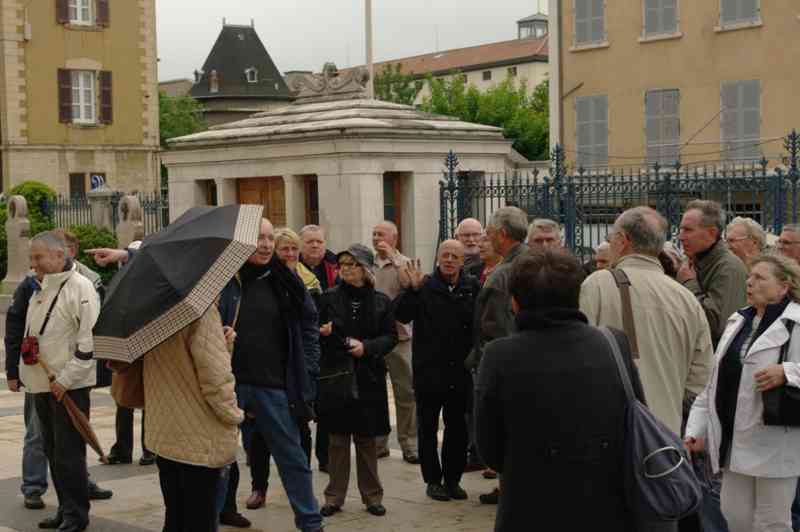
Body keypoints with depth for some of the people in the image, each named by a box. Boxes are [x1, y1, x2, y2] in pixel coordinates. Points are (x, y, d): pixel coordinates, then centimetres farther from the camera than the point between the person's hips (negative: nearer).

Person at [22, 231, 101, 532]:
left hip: (69, 386, -8)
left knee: (69, 453, -4)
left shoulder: (80, 288, -13)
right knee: (52, 451, 14)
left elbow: (90, 341, -18)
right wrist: (26, 372, 13)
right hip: (41, 384, 8)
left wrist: (66, 379, -19)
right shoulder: (38, 290, 12)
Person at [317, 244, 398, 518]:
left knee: (367, 439, 7)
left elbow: (391, 336, 1)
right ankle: (335, 496, 12)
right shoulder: (329, 297, 2)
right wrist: (322, 333, -14)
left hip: (369, 377, 0)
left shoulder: (381, 301, 2)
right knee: (337, 439, 3)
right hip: (336, 376, 0)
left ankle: (372, 496, 17)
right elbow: (316, 332, 8)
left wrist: (367, 347, -14)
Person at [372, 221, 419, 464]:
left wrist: (393, 257, -15)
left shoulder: (404, 264, 0)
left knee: (406, 392, 2)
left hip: (399, 336, -3)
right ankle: (378, 443, 22)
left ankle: (409, 444, 12)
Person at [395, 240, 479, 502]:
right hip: (429, 370, -2)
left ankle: (453, 478, 24)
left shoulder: (472, 287, 2)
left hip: (461, 372, 2)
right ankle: (433, 479, 20)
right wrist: (410, 290, -28)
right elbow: (402, 315, -15)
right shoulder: (425, 286, -4)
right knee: (428, 428, 8)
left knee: (458, 428, 11)